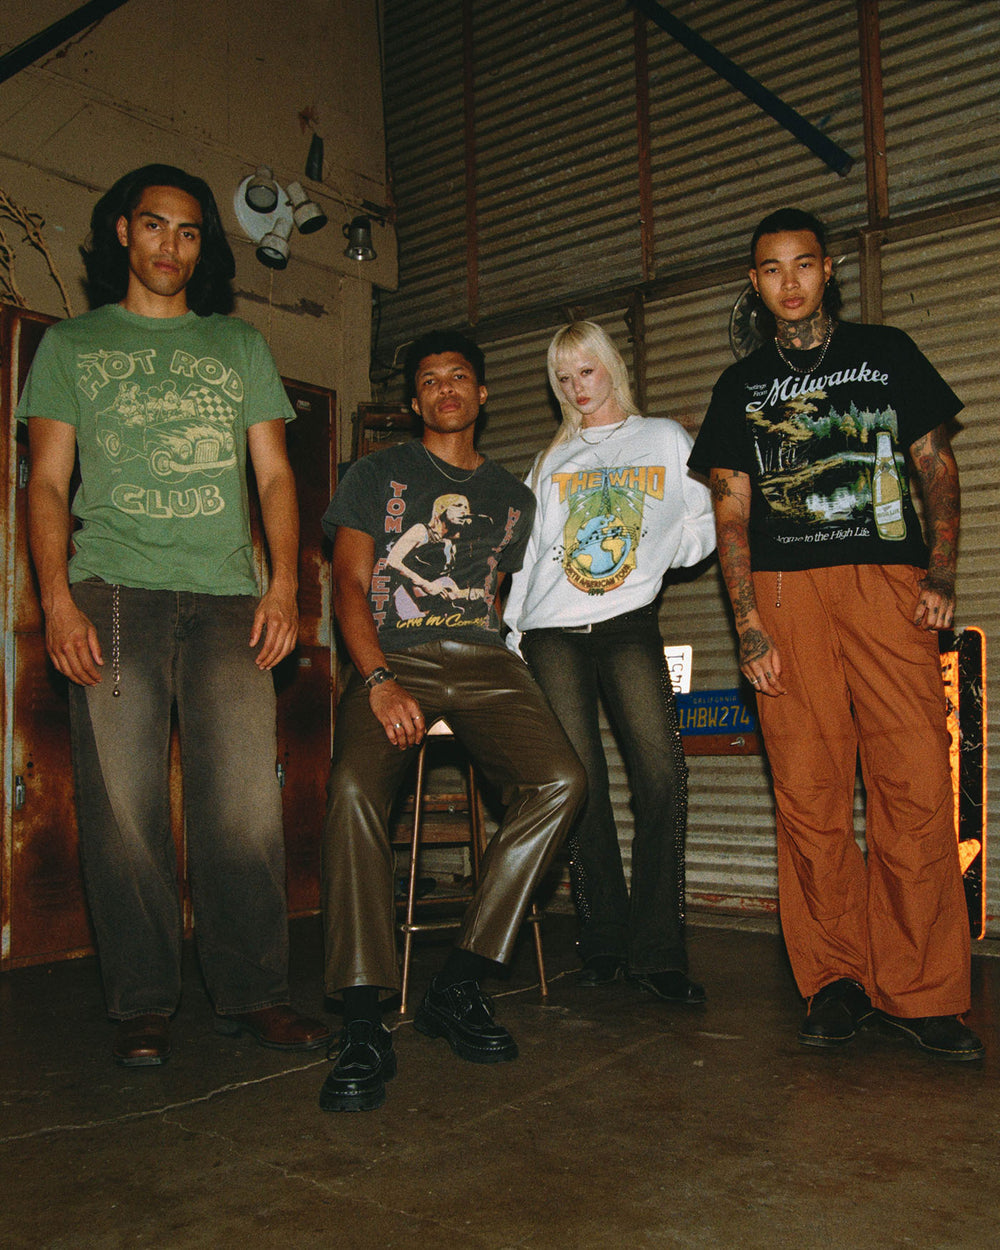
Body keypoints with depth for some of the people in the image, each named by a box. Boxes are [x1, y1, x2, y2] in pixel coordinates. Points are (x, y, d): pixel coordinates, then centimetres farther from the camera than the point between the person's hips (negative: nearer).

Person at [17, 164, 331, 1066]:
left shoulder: (241, 346, 21)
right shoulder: (71, 344, 17)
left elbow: (274, 475, 15)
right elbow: (48, 483, 10)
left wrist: (284, 587, -1)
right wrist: (57, 600, -6)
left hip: (226, 596, 1)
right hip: (113, 594, -1)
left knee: (247, 803, -6)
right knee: (124, 805, -4)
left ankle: (253, 993, 4)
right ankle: (143, 1005, 7)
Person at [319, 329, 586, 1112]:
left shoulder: (511, 497, 24)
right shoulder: (378, 475, 15)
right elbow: (350, 583, 4)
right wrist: (380, 681, -12)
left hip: (483, 662, 3)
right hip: (393, 659, -2)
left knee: (561, 781, -25)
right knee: (355, 789, -33)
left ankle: (462, 985, -18)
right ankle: (364, 1024, -28)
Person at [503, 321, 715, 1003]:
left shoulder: (666, 440, 17)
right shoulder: (553, 460, 21)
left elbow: (703, 525, 13)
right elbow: (529, 550, 18)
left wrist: (652, 555, -3)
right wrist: (510, 634, 12)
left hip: (629, 624, -1)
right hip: (553, 632, 2)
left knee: (662, 772, -16)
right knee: (580, 782, -5)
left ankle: (658, 952, -8)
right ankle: (604, 942, 6)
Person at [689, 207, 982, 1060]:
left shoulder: (887, 353, 18)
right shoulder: (741, 387, 19)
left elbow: (936, 464, 14)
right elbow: (732, 510, 12)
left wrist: (942, 576, -1)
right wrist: (748, 622, 0)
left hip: (888, 582, 0)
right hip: (785, 590, 1)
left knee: (916, 784, -9)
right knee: (808, 791, -4)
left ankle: (920, 991, 2)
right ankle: (834, 981, 9)